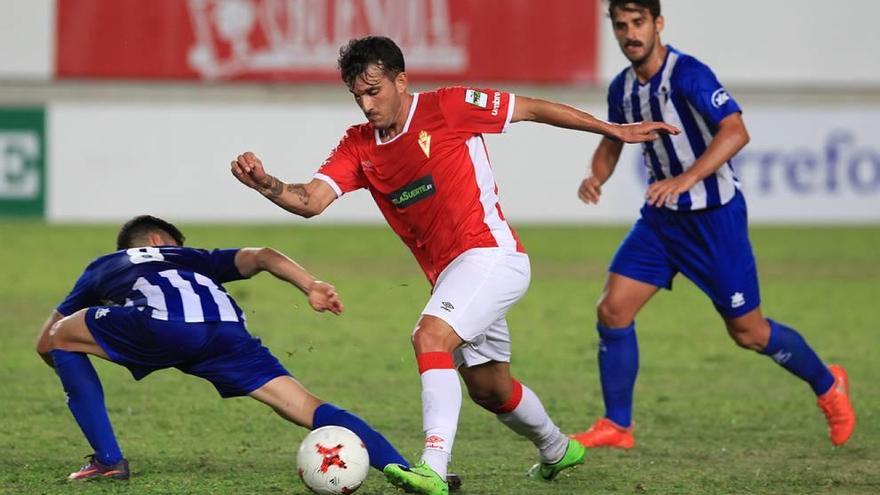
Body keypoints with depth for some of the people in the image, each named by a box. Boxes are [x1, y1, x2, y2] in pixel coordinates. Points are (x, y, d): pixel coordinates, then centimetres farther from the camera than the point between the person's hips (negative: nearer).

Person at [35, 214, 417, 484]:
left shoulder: (103, 267, 42)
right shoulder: (193, 258, 43)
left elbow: (45, 343, 44)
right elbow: (261, 256, 23)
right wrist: (311, 287, 11)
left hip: (159, 323, -2)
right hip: (224, 327, 2)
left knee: (58, 338, 23)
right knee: (309, 411, 6)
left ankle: (108, 460, 18)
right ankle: (405, 470, -9)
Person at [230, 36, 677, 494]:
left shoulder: (447, 108, -11)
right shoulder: (358, 146, 5)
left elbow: (531, 109, -1)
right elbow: (311, 200, -7)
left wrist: (615, 130, 5)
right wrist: (264, 182, -28)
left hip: (490, 254, -8)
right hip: (447, 274, 8)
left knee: (430, 336, -29)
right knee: (489, 389, 19)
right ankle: (556, 449, 47)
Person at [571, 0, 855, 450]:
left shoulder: (687, 74, -21)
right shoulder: (622, 88, 2)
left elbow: (735, 131, -32)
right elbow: (613, 140, 19)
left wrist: (685, 179, -43)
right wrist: (595, 176, -3)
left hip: (714, 216, -6)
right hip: (661, 217, 6)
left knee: (748, 332, 3)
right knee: (613, 310, -7)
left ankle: (828, 386, 28)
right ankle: (617, 426, 4)